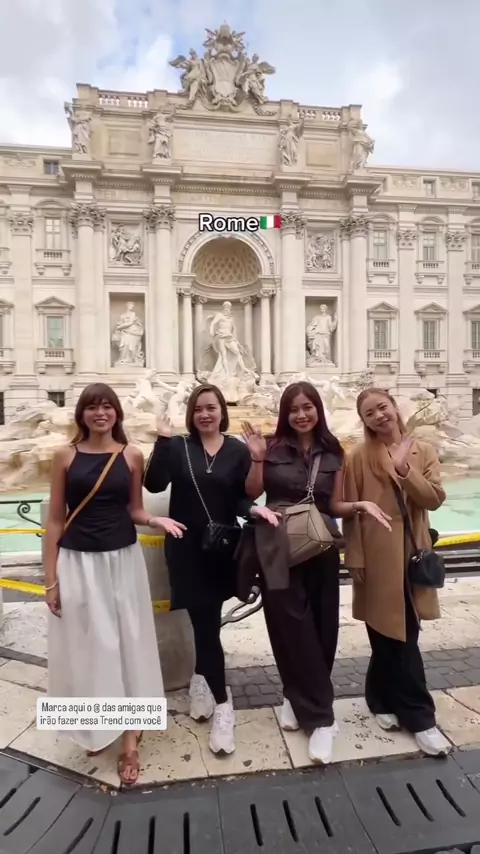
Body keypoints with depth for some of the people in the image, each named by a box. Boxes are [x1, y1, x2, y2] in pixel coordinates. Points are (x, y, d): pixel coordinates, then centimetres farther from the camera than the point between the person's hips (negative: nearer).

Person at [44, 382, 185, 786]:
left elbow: (134, 511, 8)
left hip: (122, 560, 1)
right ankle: (95, 730, 35)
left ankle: (130, 738, 24)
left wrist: (157, 520, -14)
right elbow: (55, 519, 0)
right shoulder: (65, 456, -3)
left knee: (127, 643, 8)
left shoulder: (132, 455, 0)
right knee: (86, 644, 11)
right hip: (78, 563, 0)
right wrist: (51, 578, -1)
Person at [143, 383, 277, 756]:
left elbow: (240, 499, 0)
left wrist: (255, 508, -21)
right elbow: (154, 484, -17)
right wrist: (163, 440, -22)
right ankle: (223, 706, 15)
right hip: (186, 548, -1)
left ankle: (200, 680, 43)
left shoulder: (238, 451, -2)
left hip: (222, 548, 2)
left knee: (209, 620, 17)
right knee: (206, 623, 0)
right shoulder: (177, 447, -3)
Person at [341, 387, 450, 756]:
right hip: (376, 557, -3)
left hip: (413, 554, 3)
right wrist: (355, 559, -7)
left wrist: (405, 468, -19)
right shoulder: (359, 457, -5)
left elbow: (435, 499, -5)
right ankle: (419, 717, 23)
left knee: (397, 636, 13)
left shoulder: (423, 451, 4)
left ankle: (385, 699, 34)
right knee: (396, 636, 6)